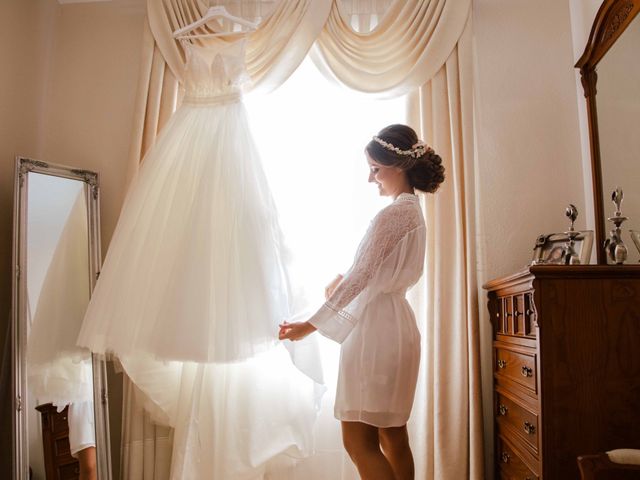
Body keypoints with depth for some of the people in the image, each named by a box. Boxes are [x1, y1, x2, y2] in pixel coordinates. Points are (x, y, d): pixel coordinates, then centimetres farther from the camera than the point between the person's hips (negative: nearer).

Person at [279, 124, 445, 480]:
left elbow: (359, 278, -18)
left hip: (377, 330, -10)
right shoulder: (413, 211, 14)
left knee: (359, 442, -3)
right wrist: (344, 281, 2)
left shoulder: (393, 215, -17)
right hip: (396, 326, 10)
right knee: (393, 438, 16)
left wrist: (311, 325, -13)